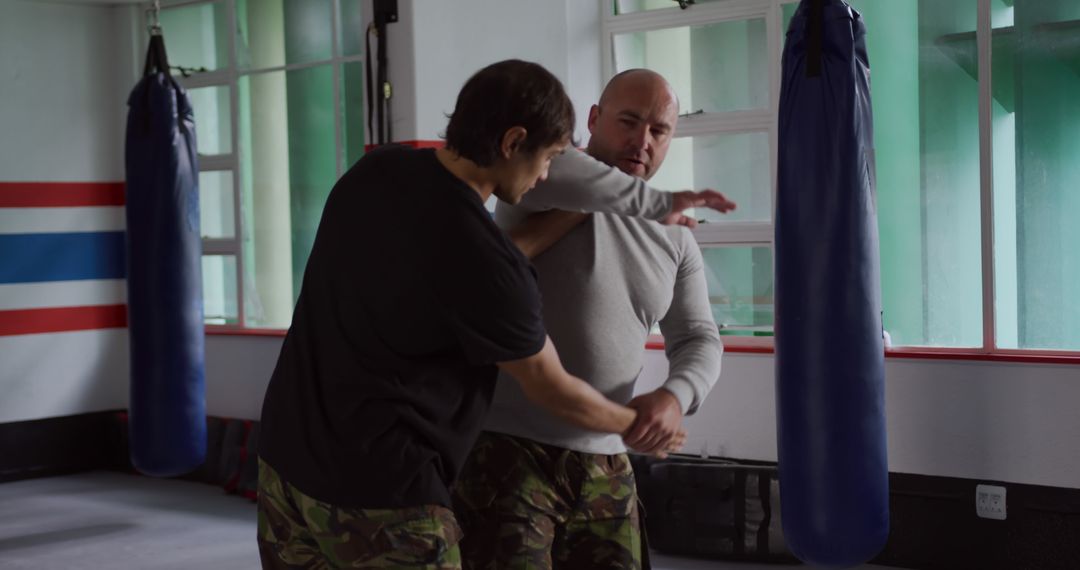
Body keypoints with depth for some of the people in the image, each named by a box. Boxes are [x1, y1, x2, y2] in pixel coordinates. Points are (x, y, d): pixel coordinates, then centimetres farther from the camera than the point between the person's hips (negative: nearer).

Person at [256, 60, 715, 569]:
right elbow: (551, 389, -6)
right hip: (374, 491, -8)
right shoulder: (483, 258, -20)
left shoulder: (374, 172, 0)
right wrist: (635, 424, 12)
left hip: (285, 459, 8)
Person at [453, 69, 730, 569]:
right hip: (506, 450, -6)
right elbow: (542, 166, -31)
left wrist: (675, 396, -17)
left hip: (605, 465, 6)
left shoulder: (675, 240, 11)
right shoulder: (544, 190, -7)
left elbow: (698, 341, 7)